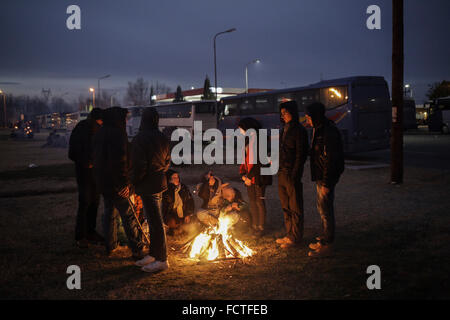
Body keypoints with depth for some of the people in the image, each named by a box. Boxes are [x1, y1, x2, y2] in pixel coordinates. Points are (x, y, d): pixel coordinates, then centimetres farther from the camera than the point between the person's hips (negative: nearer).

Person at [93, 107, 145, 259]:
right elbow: (121, 160, -24)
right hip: (116, 182, -9)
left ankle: (110, 246, 27)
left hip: (102, 181, 9)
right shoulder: (117, 133, -18)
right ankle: (137, 250, -3)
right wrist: (125, 182, -21)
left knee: (109, 212, 19)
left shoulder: (100, 133, 12)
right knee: (129, 215, -4)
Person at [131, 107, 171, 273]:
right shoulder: (162, 138, 7)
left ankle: (161, 259, 1)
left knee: (155, 222, -4)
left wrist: (133, 181, -8)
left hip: (148, 186, -9)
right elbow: (167, 162, 15)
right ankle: (153, 254, 26)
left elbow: (139, 166, -20)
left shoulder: (139, 139, -17)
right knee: (155, 220, 17)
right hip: (160, 183, 9)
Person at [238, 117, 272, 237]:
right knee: (252, 201, 13)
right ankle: (254, 226, 22)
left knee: (259, 201, -3)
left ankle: (261, 227, 5)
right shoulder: (247, 142, 14)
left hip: (258, 177, -9)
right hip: (249, 178, 9)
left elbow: (258, 162, -19)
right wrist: (243, 174, 5)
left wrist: (249, 177, -15)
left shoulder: (258, 141, -14)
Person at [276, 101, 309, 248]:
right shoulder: (284, 130, 15)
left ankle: (295, 237, 7)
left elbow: (301, 154, -15)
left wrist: (295, 174, -18)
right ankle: (289, 234, 24)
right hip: (282, 173, 9)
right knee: (286, 207, 14)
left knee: (295, 207, 0)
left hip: (292, 174, -9)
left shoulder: (299, 130, -11)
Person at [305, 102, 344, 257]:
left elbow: (331, 159, -23)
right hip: (320, 176, 10)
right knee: (322, 208, 18)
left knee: (325, 210, -4)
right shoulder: (319, 130, 12)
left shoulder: (329, 132, -20)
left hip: (327, 177, -10)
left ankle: (327, 244, 3)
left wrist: (326, 182, -23)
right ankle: (325, 237, 31)